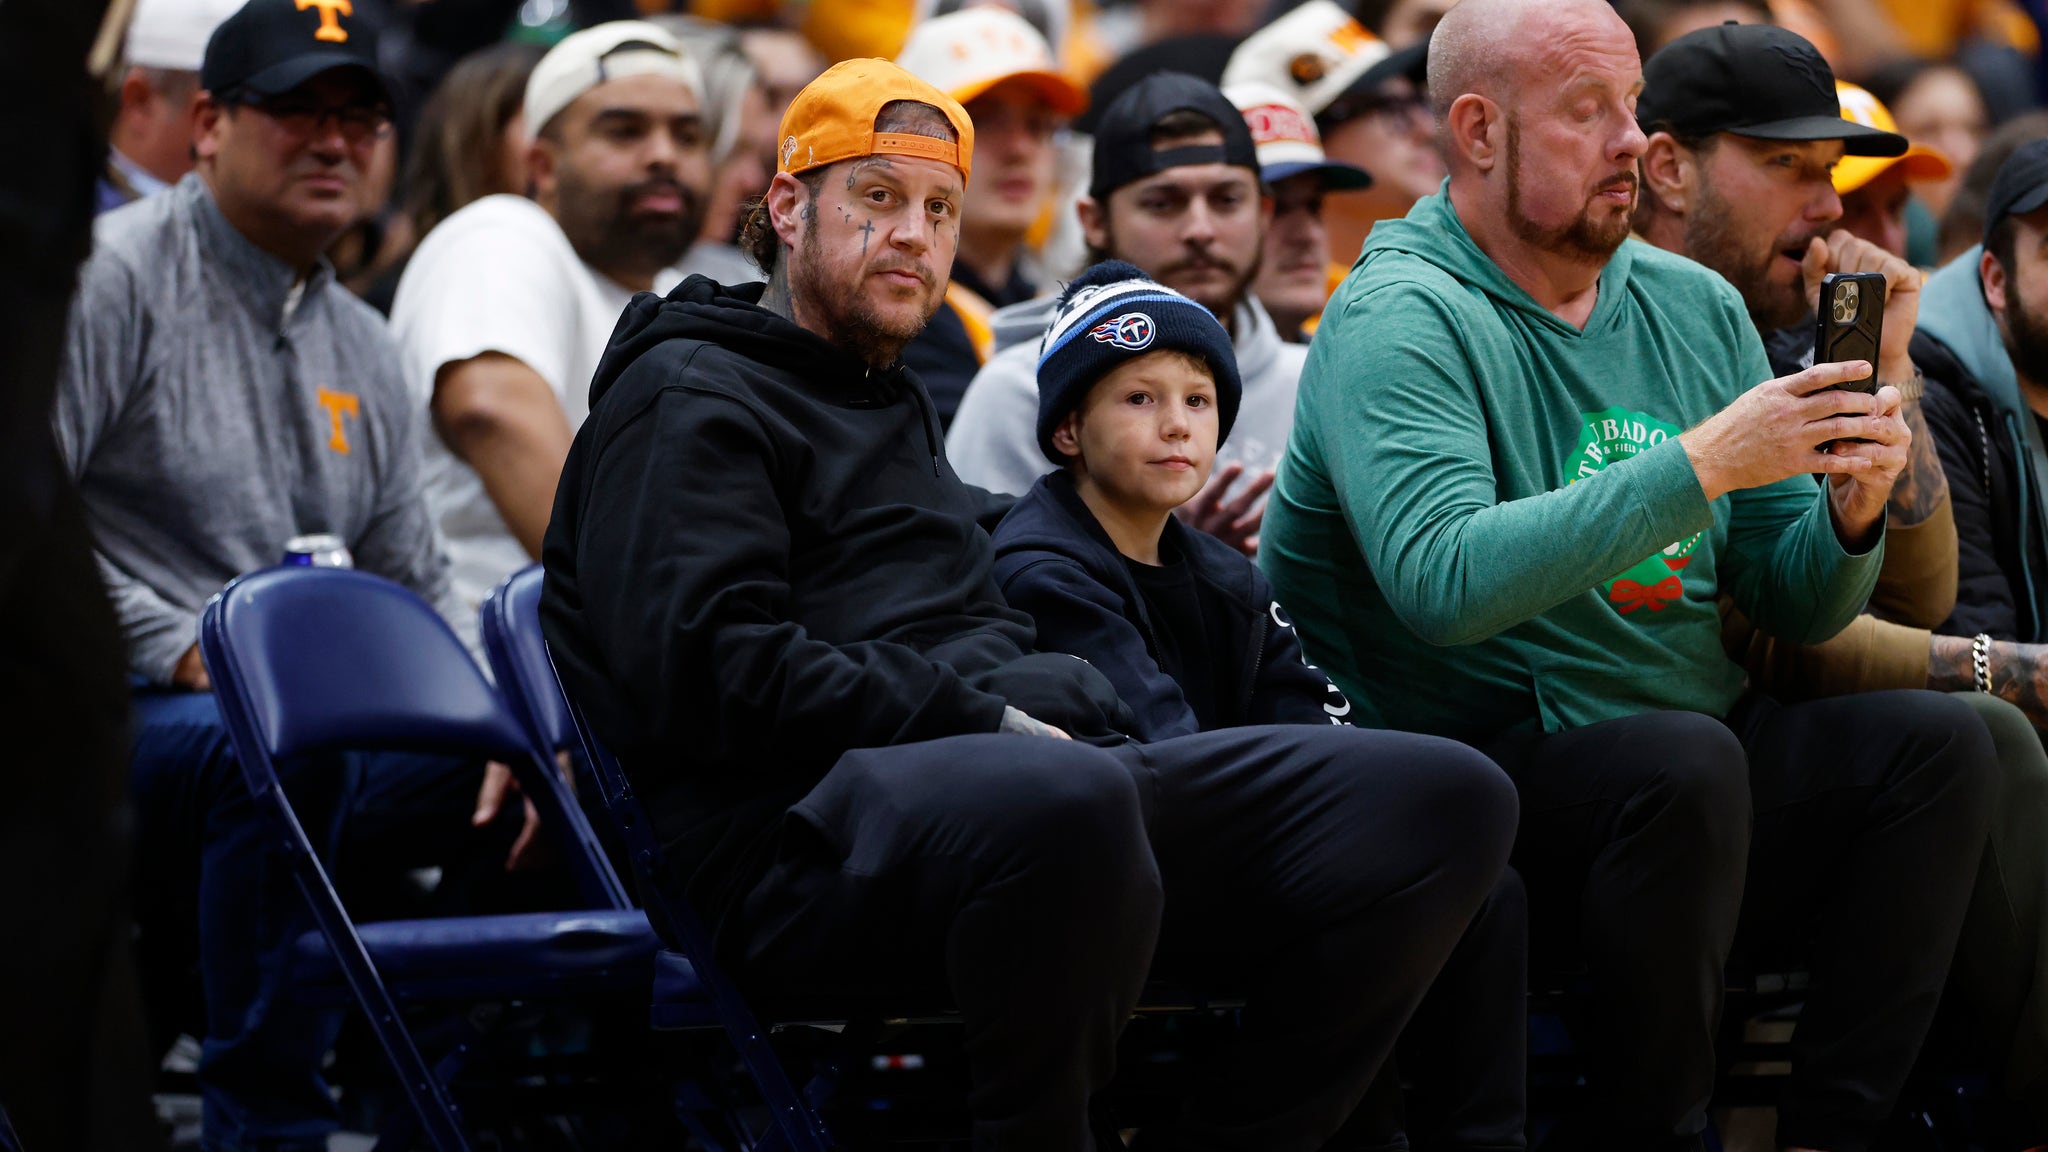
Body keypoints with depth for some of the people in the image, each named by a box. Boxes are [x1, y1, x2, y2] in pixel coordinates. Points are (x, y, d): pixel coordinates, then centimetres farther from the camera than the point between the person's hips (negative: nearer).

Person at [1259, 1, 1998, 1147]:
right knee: (1682, 761, -33)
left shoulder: (1696, 308, 13)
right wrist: (1702, 463, -26)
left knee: (1937, 741, -15)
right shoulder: (1399, 321, -9)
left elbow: (1795, 609, 14)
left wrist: (1850, 511, -10)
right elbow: (1444, 582, -26)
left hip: (1707, 769, 7)